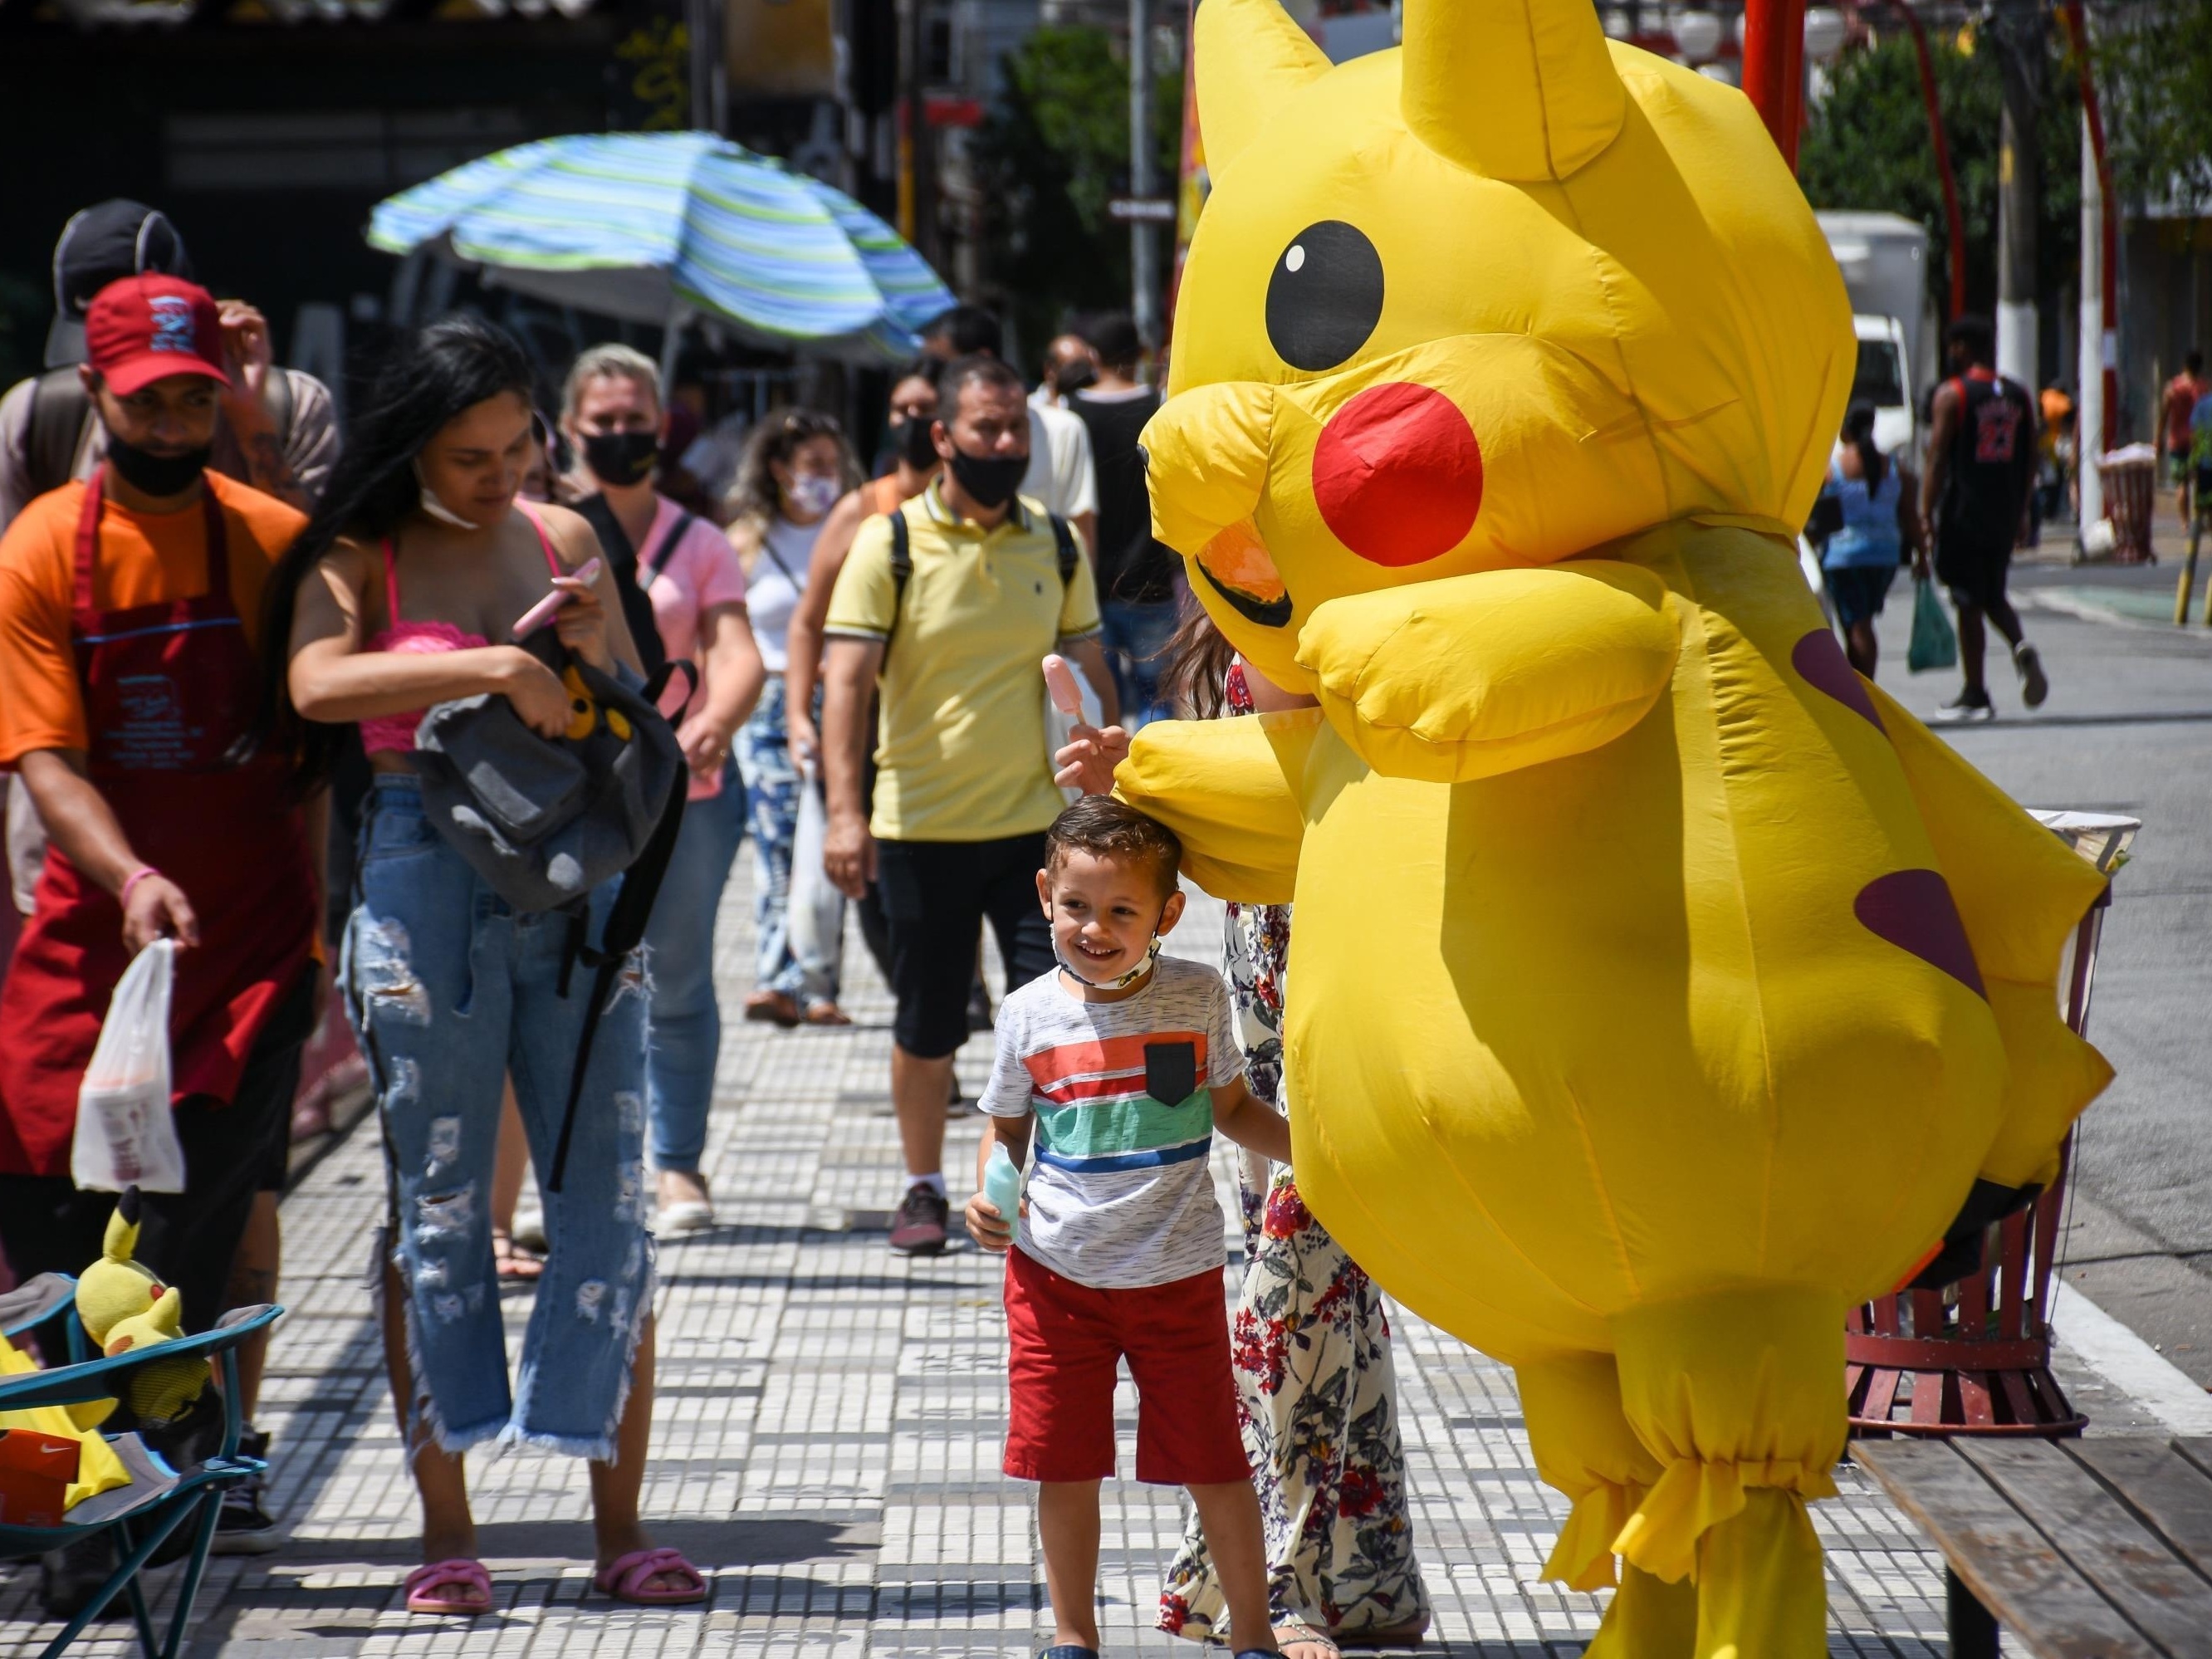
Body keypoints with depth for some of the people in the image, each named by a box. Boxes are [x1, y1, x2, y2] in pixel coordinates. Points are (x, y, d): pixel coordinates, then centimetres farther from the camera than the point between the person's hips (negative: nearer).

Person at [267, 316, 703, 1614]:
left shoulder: (566, 541, 12)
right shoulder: (360, 558, 1)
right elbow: (317, 684, -19)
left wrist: (583, 649, -5)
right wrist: (498, 669, -25)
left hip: (578, 877, 3)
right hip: (425, 882, -3)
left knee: (610, 1190, -1)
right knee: (437, 1201, 2)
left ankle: (620, 1520, 5)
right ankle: (447, 1528, 8)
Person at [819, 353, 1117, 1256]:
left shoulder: (1055, 544, 5)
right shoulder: (888, 544, -5)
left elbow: (1091, 673, 13)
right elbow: (846, 681, -11)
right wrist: (845, 810, -21)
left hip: (1035, 820, 2)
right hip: (922, 828, -2)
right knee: (926, 1025, 8)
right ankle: (923, 1187, 25)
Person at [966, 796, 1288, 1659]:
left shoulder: (1196, 997, -5)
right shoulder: (1029, 1014, -4)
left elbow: (1233, 1108, 10)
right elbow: (1006, 1128, 10)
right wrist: (986, 1197, -9)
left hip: (1177, 1273, 0)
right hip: (1057, 1273, 1)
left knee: (1214, 1464, 4)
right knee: (1064, 1465, 6)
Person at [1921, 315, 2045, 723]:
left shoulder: (1952, 394, -8)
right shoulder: (2017, 396, 9)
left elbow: (1938, 459, -12)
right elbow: (2030, 460, 11)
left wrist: (1926, 513, -9)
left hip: (1964, 512, -5)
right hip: (2005, 514, 5)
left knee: (1968, 603, 1)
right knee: (1993, 595, 20)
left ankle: (1974, 696, 4)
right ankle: (2022, 648, -9)